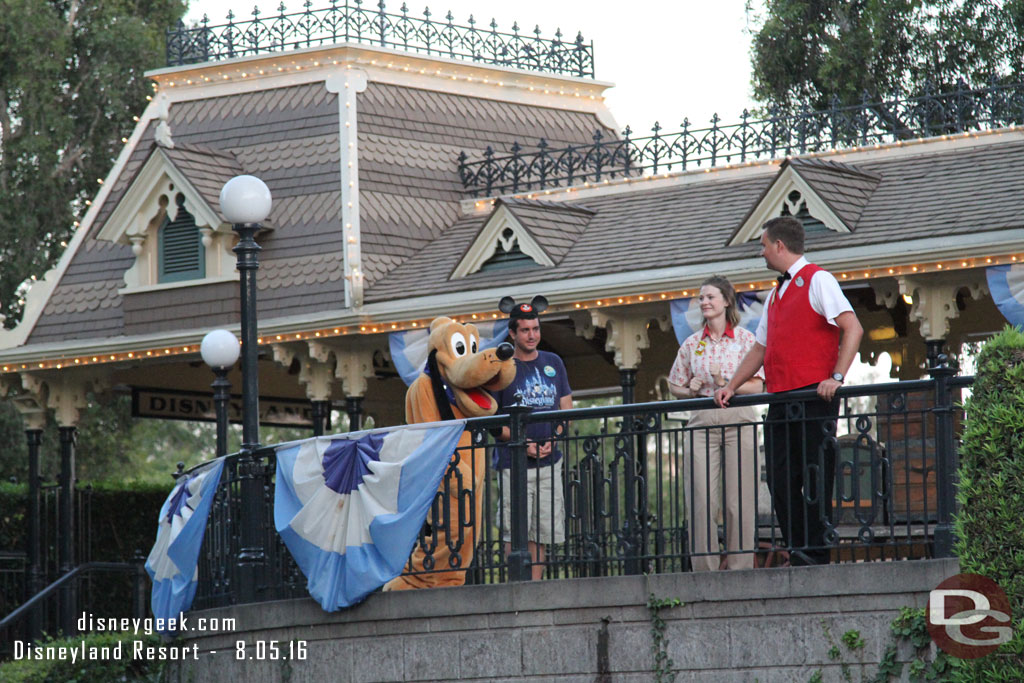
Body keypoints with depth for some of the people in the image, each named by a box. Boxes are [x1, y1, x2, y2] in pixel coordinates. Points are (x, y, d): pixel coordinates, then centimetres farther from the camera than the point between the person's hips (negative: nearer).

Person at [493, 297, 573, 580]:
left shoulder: (553, 363, 13)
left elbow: (566, 408, 15)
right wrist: (522, 443, -12)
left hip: (549, 461, 4)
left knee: (540, 532, 4)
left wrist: (551, 440, -3)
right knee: (514, 533, -9)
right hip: (514, 462, -4)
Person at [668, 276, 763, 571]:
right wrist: (690, 390, -2)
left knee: (740, 502, -5)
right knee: (700, 502, -7)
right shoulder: (692, 344, 13)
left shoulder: (745, 339, 5)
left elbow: (757, 386, 0)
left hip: (739, 425, -2)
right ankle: (704, 571, -3)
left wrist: (726, 383, -15)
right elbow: (674, 386, 19)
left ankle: (740, 569, 0)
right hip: (702, 425, 2)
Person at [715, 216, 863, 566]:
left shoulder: (817, 280, -3)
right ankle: (797, 554, 6)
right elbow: (761, 348, 30)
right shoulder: (777, 294, 23)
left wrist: (836, 378, -20)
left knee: (815, 478, -8)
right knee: (781, 481, 3)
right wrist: (731, 387, 21)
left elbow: (853, 328, -13)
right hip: (780, 401, 8)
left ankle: (816, 556, -7)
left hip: (813, 397, -8)